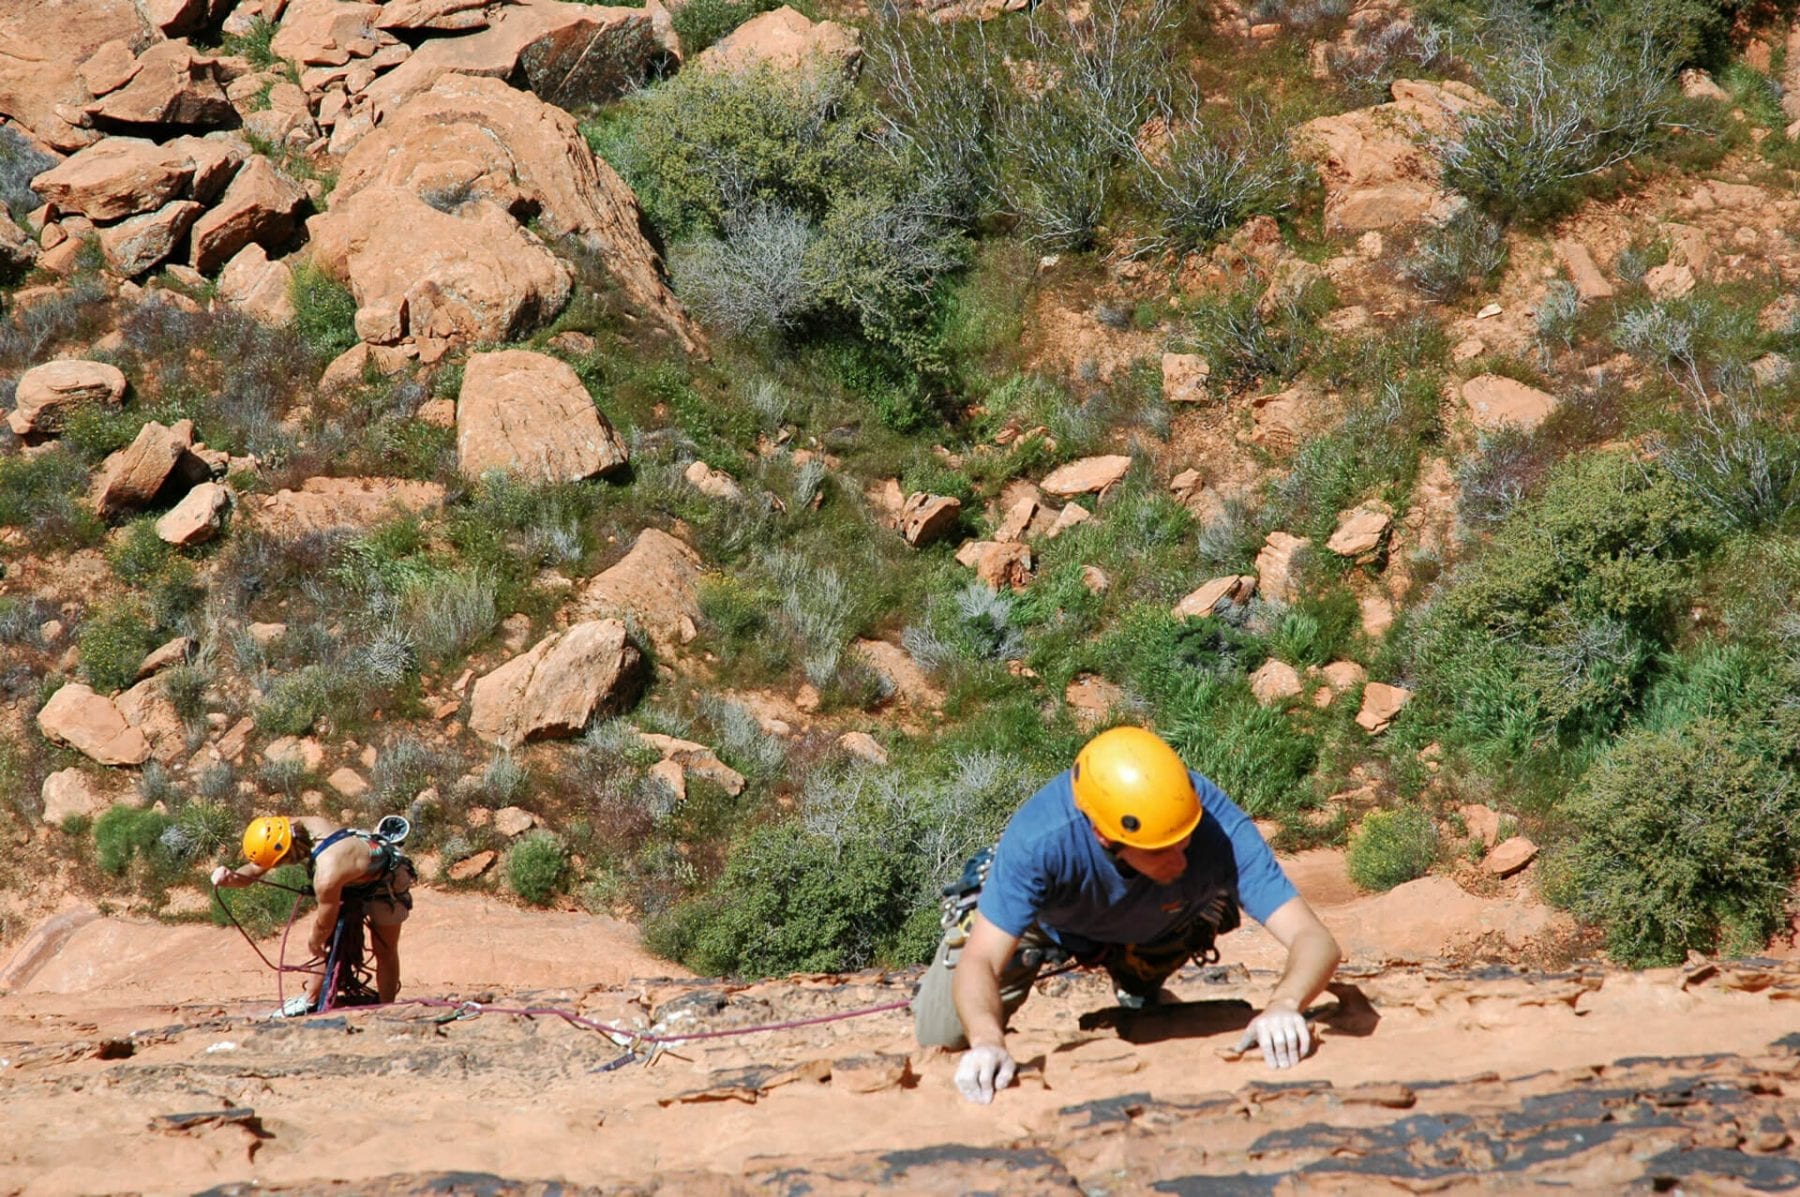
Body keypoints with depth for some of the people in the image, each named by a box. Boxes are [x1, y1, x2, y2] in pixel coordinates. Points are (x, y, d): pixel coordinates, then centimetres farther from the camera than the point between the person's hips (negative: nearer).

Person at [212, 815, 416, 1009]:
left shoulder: (327, 875, -44)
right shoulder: (295, 827, -23)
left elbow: (325, 923, -24)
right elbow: (254, 869, -12)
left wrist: (314, 943, -3)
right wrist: (229, 878, -32)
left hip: (385, 883, -8)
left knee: (384, 951, 4)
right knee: (326, 940, 8)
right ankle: (310, 1003, 21)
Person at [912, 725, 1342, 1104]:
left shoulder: (1221, 831, -43)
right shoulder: (1041, 840, -46)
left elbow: (1315, 940, -45)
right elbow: (980, 962, -44)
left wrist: (1284, 1005, -67)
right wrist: (987, 1041, -65)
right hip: (1048, 916, -1)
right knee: (940, 1036, 1)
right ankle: (973, 912, 26)